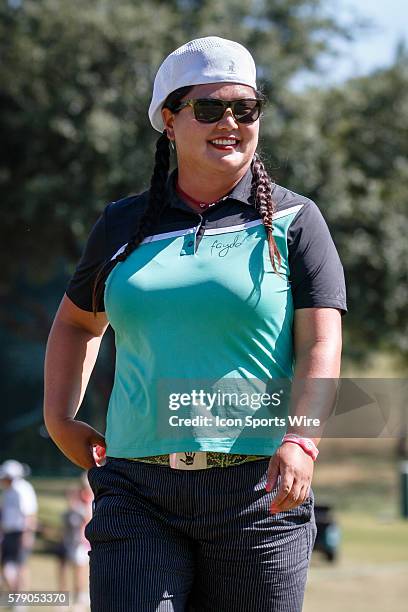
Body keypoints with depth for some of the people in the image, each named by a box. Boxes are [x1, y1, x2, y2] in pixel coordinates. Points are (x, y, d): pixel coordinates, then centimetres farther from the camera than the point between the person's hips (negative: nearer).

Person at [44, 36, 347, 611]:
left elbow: (321, 345, -4)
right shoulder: (124, 224, 13)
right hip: (138, 493, 2)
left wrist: (300, 440, -21)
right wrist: (60, 418, 15)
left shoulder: (294, 221, 5)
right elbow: (78, 322, 30)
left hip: (257, 492, -2)